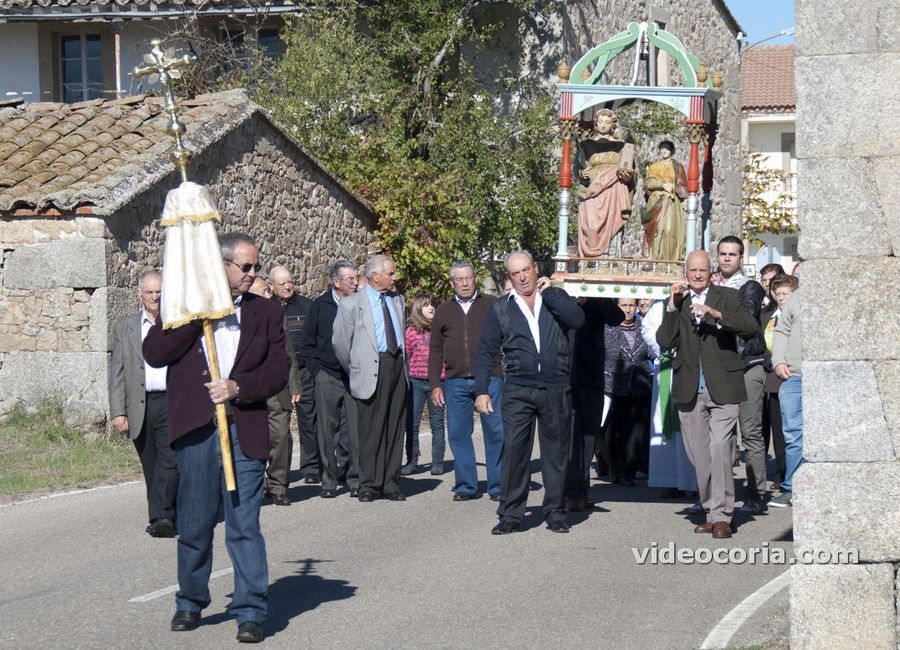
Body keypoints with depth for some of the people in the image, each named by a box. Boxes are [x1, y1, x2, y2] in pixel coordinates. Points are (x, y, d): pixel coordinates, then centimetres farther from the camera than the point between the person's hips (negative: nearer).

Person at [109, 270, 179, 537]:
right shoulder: (124, 326, 11)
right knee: (151, 467, 6)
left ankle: (161, 517, -19)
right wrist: (117, 412, -1)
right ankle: (165, 518, 16)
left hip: (173, 403, -2)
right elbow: (117, 373, 8)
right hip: (140, 406, 2)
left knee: (170, 461, -15)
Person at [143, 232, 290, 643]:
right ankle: (190, 604, 25)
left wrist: (238, 388, -11)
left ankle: (250, 613, 1)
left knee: (245, 523, -3)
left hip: (244, 430, 0)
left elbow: (278, 370, 5)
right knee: (194, 523, 8)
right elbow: (154, 353, -5)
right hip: (195, 428, 0)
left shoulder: (265, 313, 11)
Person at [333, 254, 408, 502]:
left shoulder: (397, 300, 15)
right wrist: (355, 370, 9)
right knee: (370, 429, -3)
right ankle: (369, 485, 4)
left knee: (395, 428, 6)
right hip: (371, 371, -5)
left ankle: (391, 484, 11)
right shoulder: (351, 304, -2)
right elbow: (340, 342, 3)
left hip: (397, 366, 5)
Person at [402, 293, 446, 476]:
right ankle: (411, 462, 10)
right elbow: (405, 357, 10)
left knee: (437, 423, 4)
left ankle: (438, 462, 9)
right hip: (415, 381, 0)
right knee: (412, 423, 2)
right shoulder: (411, 331, 4)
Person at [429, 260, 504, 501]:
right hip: (456, 382, 2)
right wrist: (435, 385, 8)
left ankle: (497, 486, 7)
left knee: (495, 432, -2)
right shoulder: (443, 311, 14)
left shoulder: (491, 305, 7)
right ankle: (466, 486, 12)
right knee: (458, 434, 3)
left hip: (489, 379, -2)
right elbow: (435, 351, 14)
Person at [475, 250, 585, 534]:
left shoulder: (555, 298, 10)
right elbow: (486, 351, 7)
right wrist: (481, 391, -2)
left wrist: (547, 293, -8)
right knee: (514, 450, -7)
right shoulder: (501, 309, 9)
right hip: (518, 390, -1)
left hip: (557, 390, 1)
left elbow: (578, 319, -11)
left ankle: (555, 513, 15)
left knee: (557, 452, 5)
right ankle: (510, 514, 0)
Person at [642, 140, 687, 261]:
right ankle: (655, 255, -10)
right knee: (657, 228, -9)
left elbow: (683, 187, 7)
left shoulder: (678, 167, 12)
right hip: (656, 202, 1)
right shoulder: (654, 167, 14)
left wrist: (673, 188, -12)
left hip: (672, 202, -1)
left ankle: (671, 257, -12)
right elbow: (648, 183, 1)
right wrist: (662, 185, -13)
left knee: (671, 228, -11)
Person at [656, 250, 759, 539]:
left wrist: (715, 314, -22)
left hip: (722, 388, -3)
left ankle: (721, 516, -9)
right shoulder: (676, 302, 11)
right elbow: (664, 342, 0)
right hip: (690, 391, 3)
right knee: (698, 455, 6)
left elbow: (750, 327, -10)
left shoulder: (728, 297, 6)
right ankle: (711, 511, 17)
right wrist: (673, 306, -9)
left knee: (719, 449, -13)